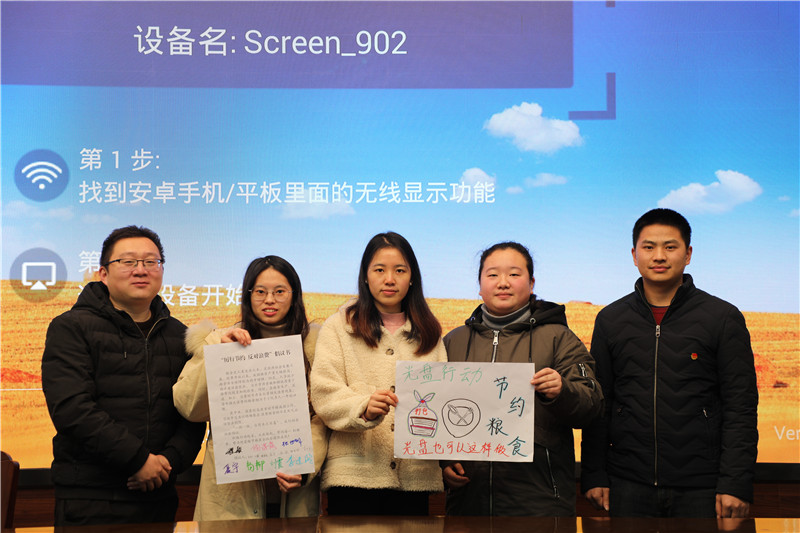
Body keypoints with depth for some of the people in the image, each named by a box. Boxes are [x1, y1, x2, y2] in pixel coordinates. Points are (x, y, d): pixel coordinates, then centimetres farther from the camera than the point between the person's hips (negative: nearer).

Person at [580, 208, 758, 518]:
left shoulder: (723, 318, 1)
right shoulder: (610, 320, 8)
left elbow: (740, 406, -2)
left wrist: (735, 485, -9)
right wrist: (593, 477, 3)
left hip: (700, 489, -2)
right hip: (628, 487, 2)